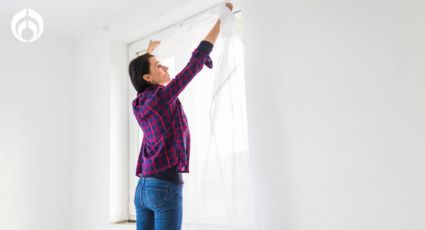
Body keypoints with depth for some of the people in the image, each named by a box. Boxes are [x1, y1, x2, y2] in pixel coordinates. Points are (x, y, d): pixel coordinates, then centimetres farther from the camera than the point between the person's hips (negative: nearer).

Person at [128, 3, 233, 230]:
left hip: (143, 187, 9)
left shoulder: (139, 103, 11)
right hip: (165, 186, -9)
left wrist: (149, 50, 50)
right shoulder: (163, 96, -10)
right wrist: (222, 17, -1)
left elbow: (140, 70, 35)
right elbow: (197, 60, -9)